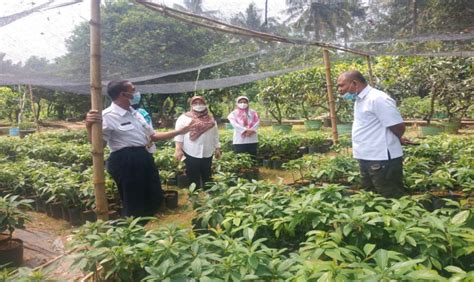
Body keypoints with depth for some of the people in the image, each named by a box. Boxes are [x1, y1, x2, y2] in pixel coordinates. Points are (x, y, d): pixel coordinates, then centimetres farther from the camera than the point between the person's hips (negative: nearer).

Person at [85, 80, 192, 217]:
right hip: (124, 162, -8)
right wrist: (89, 126, -35)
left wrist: (179, 131, 15)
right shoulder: (108, 116, -13)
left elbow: (153, 136, 18)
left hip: (143, 158, 8)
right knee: (134, 207, 5)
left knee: (155, 199, 17)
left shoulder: (135, 114, 12)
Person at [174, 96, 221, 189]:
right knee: (193, 180, 1)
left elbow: (215, 135, 17)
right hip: (191, 154, -4)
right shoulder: (184, 118, 1)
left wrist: (217, 148, 13)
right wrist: (178, 149, -14)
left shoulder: (210, 119, 14)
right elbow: (179, 134, -5)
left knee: (207, 178, 10)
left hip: (207, 154, 4)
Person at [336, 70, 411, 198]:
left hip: (382, 160, -10)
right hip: (366, 159, 10)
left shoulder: (377, 98, -19)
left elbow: (398, 126, -18)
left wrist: (398, 140, 2)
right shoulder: (360, 100, 11)